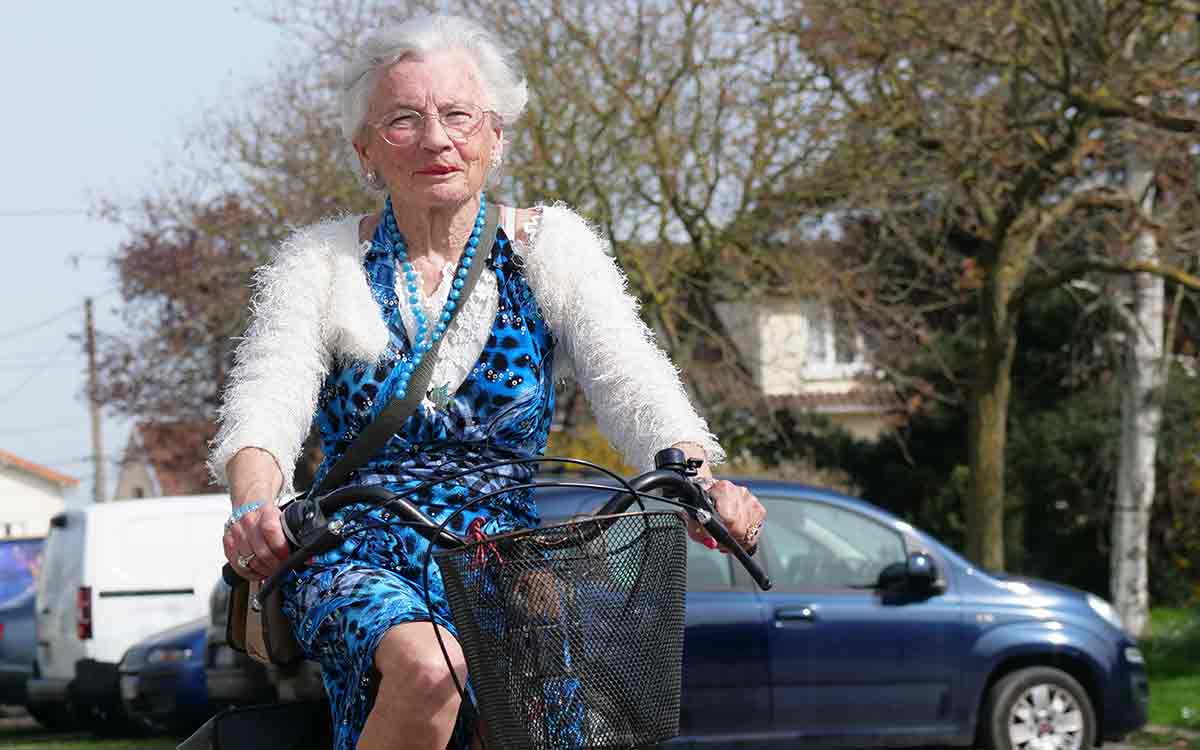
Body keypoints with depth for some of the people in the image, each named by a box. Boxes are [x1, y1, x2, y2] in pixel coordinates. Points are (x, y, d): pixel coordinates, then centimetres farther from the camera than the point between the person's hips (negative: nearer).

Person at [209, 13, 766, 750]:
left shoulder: (551, 247, 5)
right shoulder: (320, 262, 4)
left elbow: (630, 380, -7)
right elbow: (268, 394, -11)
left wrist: (697, 480, -29)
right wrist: (255, 504, -34)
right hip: (359, 559, -1)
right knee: (428, 669, -35)